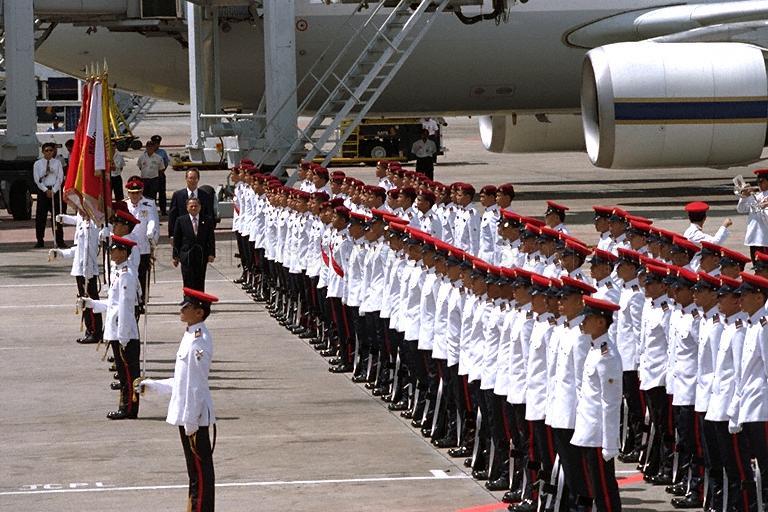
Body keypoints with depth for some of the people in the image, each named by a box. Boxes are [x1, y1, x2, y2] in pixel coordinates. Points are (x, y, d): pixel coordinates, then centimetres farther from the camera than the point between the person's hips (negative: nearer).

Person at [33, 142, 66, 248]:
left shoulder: (57, 163, 7)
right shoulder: (38, 164, 5)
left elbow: (60, 178, 1)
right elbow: (37, 179, -1)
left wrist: (53, 191, -10)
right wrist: (46, 190, -11)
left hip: (55, 190, 0)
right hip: (42, 190, 0)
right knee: (40, 216, -1)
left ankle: (59, 241, 1)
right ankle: (40, 240, 5)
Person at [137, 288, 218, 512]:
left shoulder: (198, 342, -20)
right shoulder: (191, 337, 11)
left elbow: (195, 386, -21)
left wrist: (190, 424, -20)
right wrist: (150, 386, 19)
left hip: (195, 418, -10)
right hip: (188, 416, 10)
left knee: (200, 471, -2)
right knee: (196, 470, 16)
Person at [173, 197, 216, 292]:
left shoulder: (207, 221, 7)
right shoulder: (181, 221, 4)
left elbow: (211, 239, 6)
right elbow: (176, 240, 5)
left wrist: (211, 254, -4)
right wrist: (175, 256, 1)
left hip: (202, 256, 1)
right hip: (187, 255, -1)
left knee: (200, 283, 4)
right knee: (188, 283, -6)